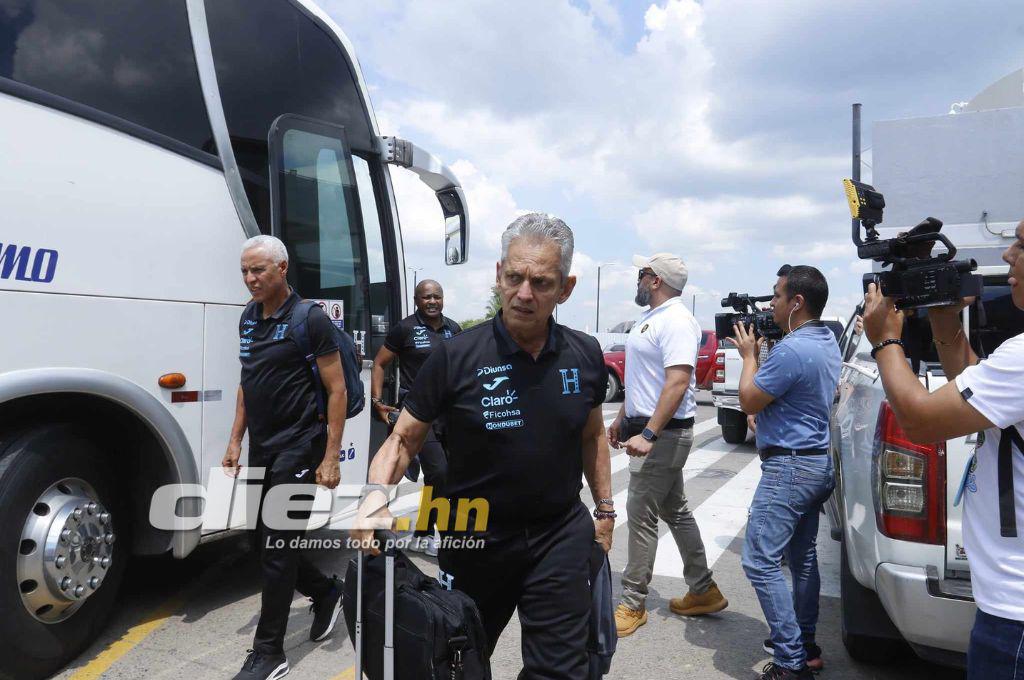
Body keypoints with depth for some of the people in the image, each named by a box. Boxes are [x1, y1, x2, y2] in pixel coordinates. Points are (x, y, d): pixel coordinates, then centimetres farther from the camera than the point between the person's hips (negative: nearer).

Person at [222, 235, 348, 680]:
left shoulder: (310, 319, -11)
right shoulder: (248, 318, 10)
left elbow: (336, 390, -12)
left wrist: (331, 458, -15)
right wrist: (235, 441, 13)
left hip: (297, 448, -7)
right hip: (261, 448, 8)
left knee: (277, 547, -2)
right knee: (265, 541, 14)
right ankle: (326, 592, 37)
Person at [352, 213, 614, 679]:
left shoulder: (585, 356, -5)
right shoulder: (456, 356, -16)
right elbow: (404, 439, -10)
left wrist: (604, 509, 11)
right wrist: (377, 491, -28)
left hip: (561, 536, 1)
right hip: (476, 537, -1)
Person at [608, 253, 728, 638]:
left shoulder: (676, 321, -18)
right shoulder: (651, 318, 15)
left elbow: (678, 382, -27)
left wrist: (647, 435, -31)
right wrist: (622, 419, 23)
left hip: (663, 433, -10)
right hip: (645, 427, 10)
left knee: (640, 516, -3)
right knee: (675, 511, 17)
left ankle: (633, 605, 10)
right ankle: (703, 591, 30)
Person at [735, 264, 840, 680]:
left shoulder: (792, 349, -23)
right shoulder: (826, 342, 10)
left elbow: (748, 401, -13)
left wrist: (748, 355, -1)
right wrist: (760, 352, 13)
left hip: (790, 467, -11)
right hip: (817, 462, 11)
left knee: (761, 562, -6)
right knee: (802, 558, 18)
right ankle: (805, 645, 31)